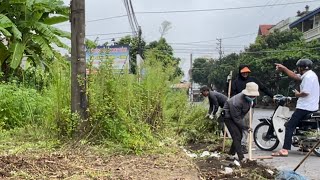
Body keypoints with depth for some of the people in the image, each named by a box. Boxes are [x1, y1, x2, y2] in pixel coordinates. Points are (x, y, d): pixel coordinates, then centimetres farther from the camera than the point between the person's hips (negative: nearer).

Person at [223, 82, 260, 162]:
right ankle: (241, 158, -10)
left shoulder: (249, 98, -13)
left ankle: (231, 152, 28)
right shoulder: (237, 102, -38)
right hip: (229, 117, -8)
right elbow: (236, 119, -29)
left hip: (238, 116, 9)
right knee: (237, 136, -14)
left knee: (239, 136, 11)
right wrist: (246, 127, -25)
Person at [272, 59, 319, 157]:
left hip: (305, 107, -11)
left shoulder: (308, 76, -18)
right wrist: (283, 68, 14)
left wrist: (297, 94, -6)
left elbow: (305, 93, -26)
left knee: (290, 126, -10)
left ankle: (285, 150, -15)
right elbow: (295, 76, 20)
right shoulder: (309, 74, 14)